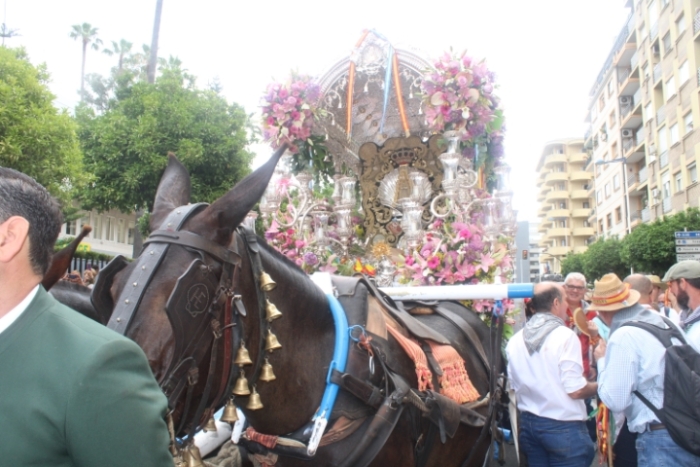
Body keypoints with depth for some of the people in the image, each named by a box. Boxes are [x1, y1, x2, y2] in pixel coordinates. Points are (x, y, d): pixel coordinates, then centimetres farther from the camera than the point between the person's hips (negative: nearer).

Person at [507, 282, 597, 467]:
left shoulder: (515, 340, 1)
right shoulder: (565, 335, -16)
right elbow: (575, 390, -19)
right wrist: (598, 386, 0)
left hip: (528, 424, 6)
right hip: (563, 426, -5)